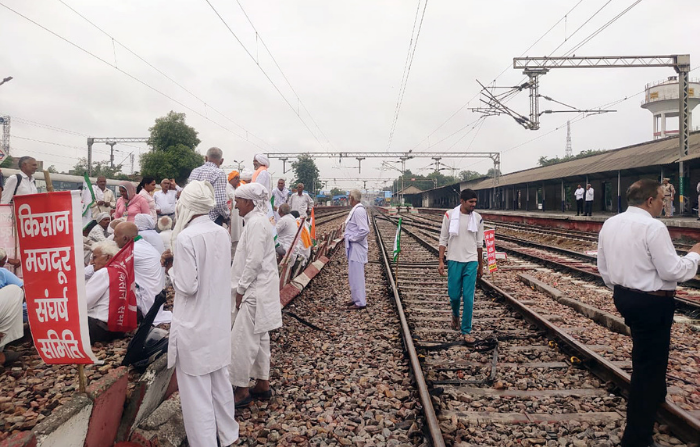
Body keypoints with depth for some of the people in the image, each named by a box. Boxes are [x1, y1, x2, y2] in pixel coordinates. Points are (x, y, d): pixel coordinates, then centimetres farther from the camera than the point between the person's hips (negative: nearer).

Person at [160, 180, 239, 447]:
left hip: (194, 327, -7)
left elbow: (187, 286, -21)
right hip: (219, 321, 7)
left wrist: (171, 267, -4)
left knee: (196, 388, 8)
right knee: (219, 380, 21)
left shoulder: (186, 238, -21)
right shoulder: (222, 233, 1)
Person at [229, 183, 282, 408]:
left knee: (242, 340, -3)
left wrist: (241, 289, -15)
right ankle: (263, 384, 27)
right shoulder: (257, 220, 13)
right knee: (259, 338, 16)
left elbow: (254, 261, -23)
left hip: (256, 292, -10)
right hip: (258, 290, 10)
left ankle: (242, 391, 9)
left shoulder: (256, 223, -18)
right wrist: (242, 287, 18)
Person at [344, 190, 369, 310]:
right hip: (353, 247, 11)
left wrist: (352, 238, -16)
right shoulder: (356, 209, 12)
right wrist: (352, 237, 12)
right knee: (354, 274, 18)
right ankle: (357, 298, 29)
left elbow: (365, 230, -26)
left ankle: (360, 302, 3)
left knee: (356, 275, -4)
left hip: (356, 248, -11)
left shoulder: (358, 211, -19)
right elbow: (363, 228, 20)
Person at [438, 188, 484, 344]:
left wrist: (481, 265, 14)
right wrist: (441, 261, -6)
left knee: (468, 297, -2)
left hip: (471, 261, 1)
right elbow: (443, 239, 0)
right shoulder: (450, 215, -4)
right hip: (454, 261, -1)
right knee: (454, 294, 5)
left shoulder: (478, 218, 3)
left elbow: (479, 243, 11)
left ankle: (466, 331, 7)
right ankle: (455, 315, 38)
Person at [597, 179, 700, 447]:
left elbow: (604, 268, 12)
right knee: (648, 364, 3)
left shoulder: (610, 224, 5)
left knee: (646, 356, 29)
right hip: (652, 303, -8)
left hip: (624, 296, 8)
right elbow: (672, 271, -19)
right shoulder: (653, 227, -19)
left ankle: (654, 399, 52)